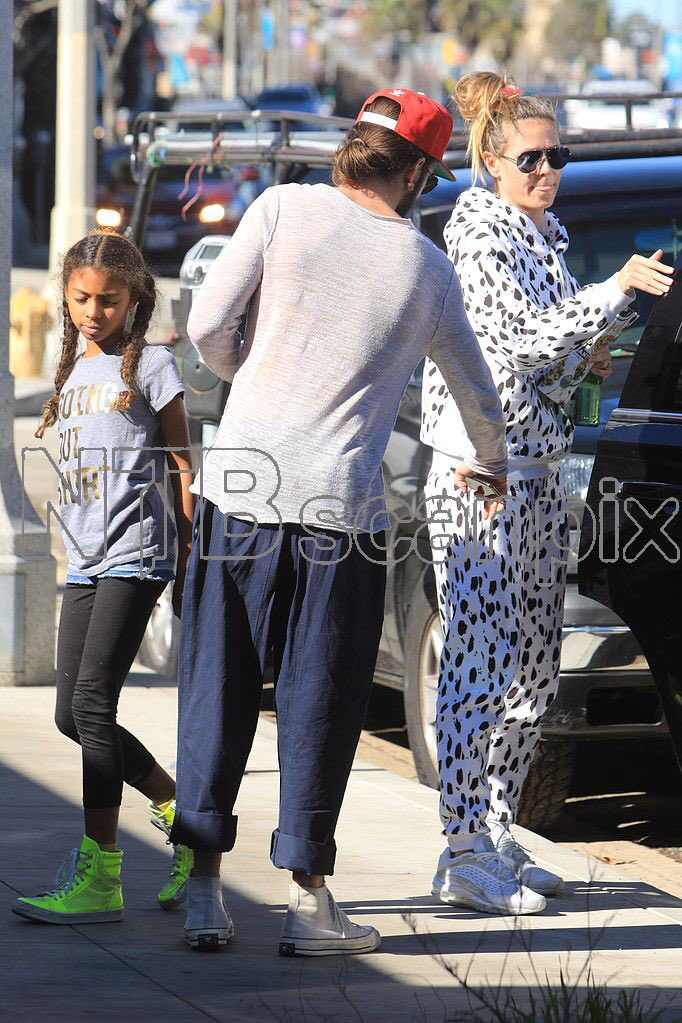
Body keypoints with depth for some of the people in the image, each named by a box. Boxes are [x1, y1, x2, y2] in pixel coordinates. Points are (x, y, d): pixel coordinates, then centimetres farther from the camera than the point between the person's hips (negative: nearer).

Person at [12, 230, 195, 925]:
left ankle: (99, 873, -17)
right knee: (71, 713, 2)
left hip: (136, 553, -7)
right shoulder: (71, 374, 19)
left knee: (92, 697, -16)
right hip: (84, 559, 7)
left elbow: (180, 469, 2)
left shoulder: (150, 366, 1)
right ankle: (180, 812, 18)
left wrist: (188, 564, -2)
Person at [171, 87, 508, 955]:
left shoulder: (283, 209, 1)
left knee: (217, 690, 9)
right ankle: (308, 900, 8)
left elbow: (208, 322, -4)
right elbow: (475, 392, 20)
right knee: (320, 704, 7)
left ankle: (204, 890, 10)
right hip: (341, 508, -1)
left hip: (239, 488, 1)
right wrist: (490, 462, 42)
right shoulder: (427, 268, 6)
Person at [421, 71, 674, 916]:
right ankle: (464, 856, -9)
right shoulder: (479, 234, -9)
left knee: (533, 670, 11)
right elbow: (526, 337, -20)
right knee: (481, 665, -10)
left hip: (537, 472, 9)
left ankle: (496, 838, 19)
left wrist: (586, 354, 4)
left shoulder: (546, 238, 16)